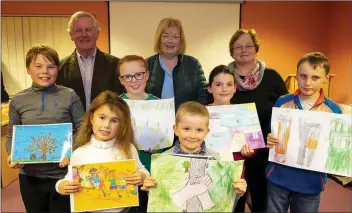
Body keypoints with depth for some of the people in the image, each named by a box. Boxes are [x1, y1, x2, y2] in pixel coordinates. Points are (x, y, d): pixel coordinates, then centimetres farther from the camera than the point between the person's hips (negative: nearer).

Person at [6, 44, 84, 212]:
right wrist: (12, 154, -10)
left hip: (63, 174, -2)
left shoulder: (69, 96, -6)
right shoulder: (17, 101, 1)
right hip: (30, 176, 2)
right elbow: (12, 136, 9)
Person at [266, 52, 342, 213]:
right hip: (279, 177, 0)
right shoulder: (282, 102, -4)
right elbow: (270, 134, 4)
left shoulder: (334, 110, -5)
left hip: (311, 182, 0)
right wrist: (270, 140, -17)